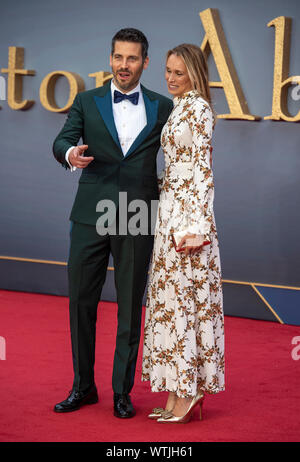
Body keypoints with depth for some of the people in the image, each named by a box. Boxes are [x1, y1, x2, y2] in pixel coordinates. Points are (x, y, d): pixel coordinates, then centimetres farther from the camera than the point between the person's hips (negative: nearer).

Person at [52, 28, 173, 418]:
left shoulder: (163, 108, 9)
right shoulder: (87, 102, 9)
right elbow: (62, 141, -1)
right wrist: (70, 153, -25)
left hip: (138, 222, -1)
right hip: (90, 217, 1)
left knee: (131, 307, 4)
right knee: (81, 301, 4)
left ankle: (123, 390, 15)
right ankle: (83, 386, 18)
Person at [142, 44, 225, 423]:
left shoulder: (197, 109, -12)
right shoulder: (180, 108, 16)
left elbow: (202, 170, -17)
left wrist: (194, 226, -20)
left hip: (188, 211, -9)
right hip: (171, 209, 9)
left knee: (184, 295, -7)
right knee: (172, 295, 8)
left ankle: (188, 390, -2)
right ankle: (177, 391, 12)